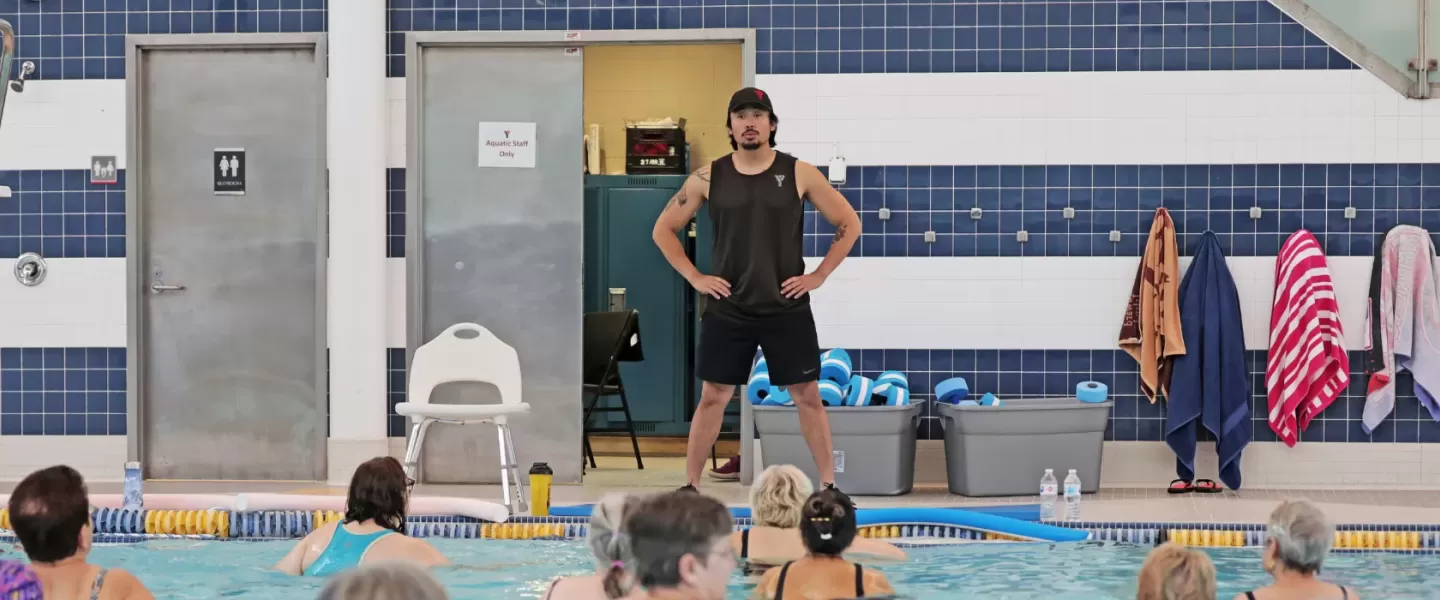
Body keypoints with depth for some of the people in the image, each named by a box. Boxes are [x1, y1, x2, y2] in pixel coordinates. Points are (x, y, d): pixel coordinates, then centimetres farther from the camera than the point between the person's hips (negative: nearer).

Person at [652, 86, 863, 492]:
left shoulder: (799, 173, -2)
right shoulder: (709, 178, 1)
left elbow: (849, 224, 4)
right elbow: (663, 229, 9)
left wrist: (818, 276, -2)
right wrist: (694, 278, 1)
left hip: (787, 309, -1)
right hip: (726, 310, 1)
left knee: (807, 397, 3)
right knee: (712, 398, 4)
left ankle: (829, 486, 12)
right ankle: (690, 486, 12)